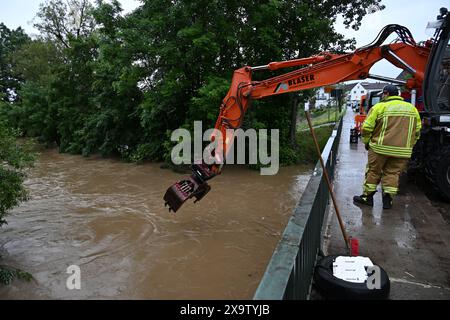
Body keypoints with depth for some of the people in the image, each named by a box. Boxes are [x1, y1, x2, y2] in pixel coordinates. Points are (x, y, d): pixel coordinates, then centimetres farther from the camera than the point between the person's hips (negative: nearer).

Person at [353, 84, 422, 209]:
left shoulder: (379, 107, -4)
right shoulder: (412, 108, 13)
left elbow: (367, 128, -6)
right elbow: (417, 130, 16)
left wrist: (367, 142, 9)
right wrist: (409, 145, 24)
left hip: (380, 148, -4)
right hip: (403, 151, 4)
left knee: (373, 171, 8)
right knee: (392, 173, 12)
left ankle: (367, 196, 15)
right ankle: (388, 199, 12)